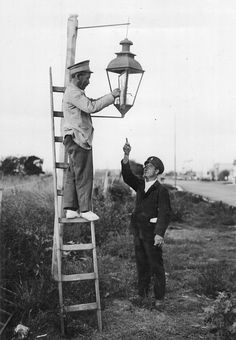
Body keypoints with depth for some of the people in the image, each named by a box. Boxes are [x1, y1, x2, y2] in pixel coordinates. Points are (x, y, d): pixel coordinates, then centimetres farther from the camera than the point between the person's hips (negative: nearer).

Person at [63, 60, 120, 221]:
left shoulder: (77, 92, 22)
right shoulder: (73, 93, -12)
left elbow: (91, 103, 21)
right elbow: (91, 107, -22)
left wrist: (111, 97, 8)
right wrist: (111, 96, -15)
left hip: (78, 139, 11)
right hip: (78, 139, -11)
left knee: (73, 174, 9)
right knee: (83, 175, -6)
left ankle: (71, 209, 12)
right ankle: (85, 209, 0)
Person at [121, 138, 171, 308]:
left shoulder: (161, 190, -11)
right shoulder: (140, 184, 8)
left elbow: (165, 213, -18)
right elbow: (127, 175, -8)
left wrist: (159, 233, -29)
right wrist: (126, 156, -22)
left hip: (152, 232, -6)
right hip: (138, 231, 6)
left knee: (156, 265, 1)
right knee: (141, 264, 15)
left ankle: (159, 297, 13)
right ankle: (142, 293, 29)